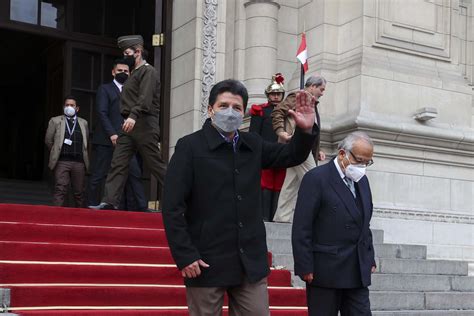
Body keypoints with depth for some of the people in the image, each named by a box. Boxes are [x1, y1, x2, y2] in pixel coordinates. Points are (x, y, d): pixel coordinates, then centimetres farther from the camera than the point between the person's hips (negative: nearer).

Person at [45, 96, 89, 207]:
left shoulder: (83, 123, 15)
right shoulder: (55, 121, 9)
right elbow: (48, 140, 10)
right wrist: (56, 153, 13)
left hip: (79, 162, 2)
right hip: (62, 161, -2)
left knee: (79, 192, 5)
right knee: (60, 190, -9)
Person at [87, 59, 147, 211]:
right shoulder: (105, 89, 7)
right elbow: (102, 113, -5)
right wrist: (112, 133, -17)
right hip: (106, 140, -4)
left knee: (134, 173, -4)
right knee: (98, 176, -2)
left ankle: (140, 207, -5)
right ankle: (91, 205, 6)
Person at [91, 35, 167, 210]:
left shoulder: (148, 71, -6)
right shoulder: (134, 72, 22)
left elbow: (145, 98, -21)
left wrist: (133, 116, -33)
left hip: (143, 124, -9)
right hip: (130, 125, 9)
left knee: (156, 164, -5)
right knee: (118, 164, 1)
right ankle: (110, 201, -2)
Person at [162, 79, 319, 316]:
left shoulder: (253, 145, 10)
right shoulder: (190, 146, -6)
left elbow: (291, 155, 20)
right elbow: (172, 206, -9)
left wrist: (306, 130, -1)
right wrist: (184, 256, -15)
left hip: (251, 263, 5)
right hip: (206, 263, -5)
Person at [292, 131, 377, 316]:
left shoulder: (362, 181, 14)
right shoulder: (316, 178, -9)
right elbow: (301, 229, -11)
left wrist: (370, 259, 14)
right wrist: (305, 268, -14)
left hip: (358, 273, 6)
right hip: (325, 272, -6)